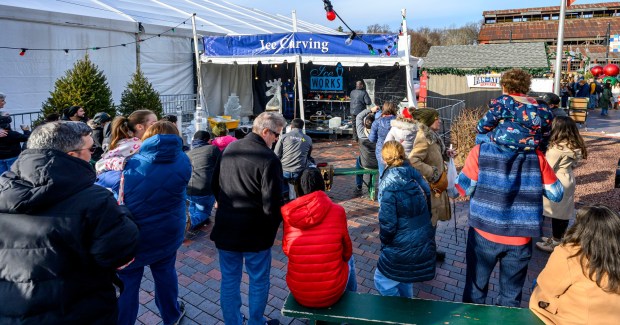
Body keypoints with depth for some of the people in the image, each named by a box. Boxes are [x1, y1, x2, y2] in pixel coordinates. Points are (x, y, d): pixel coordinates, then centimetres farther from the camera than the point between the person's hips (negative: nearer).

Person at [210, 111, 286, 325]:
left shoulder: (230, 149, 2)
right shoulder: (269, 159, -19)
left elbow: (215, 184, 13)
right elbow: (271, 205, -19)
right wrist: (273, 228, 0)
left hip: (225, 228, 6)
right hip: (255, 232, -5)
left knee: (229, 281, 17)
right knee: (258, 281, 15)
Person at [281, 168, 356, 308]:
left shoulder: (288, 213, -10)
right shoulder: (337, 211, -14)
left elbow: (286, 250, 3)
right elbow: (346, 252, -1)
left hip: (299, 295, 2)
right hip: (332, 294, -2)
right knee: (349, 260, 29)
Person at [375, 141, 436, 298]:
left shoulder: (389, 184, -21)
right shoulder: (416, 176, -2)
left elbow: (387, 222, -19)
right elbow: (428, 209, 8)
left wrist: (385, 242, -2)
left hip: (402, 248, -7)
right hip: (425, 242, 7)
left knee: (382, 280, 11)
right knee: (403, 280, 26)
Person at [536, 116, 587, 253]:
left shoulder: (557, 148, -24)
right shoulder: (575, 146, 1)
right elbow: (573, 164, 11)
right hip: (568, 180, 8)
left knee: (557, 212, 3)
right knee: (564, 211, 16)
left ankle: (555, 243, 14)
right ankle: (557, 238, 30)